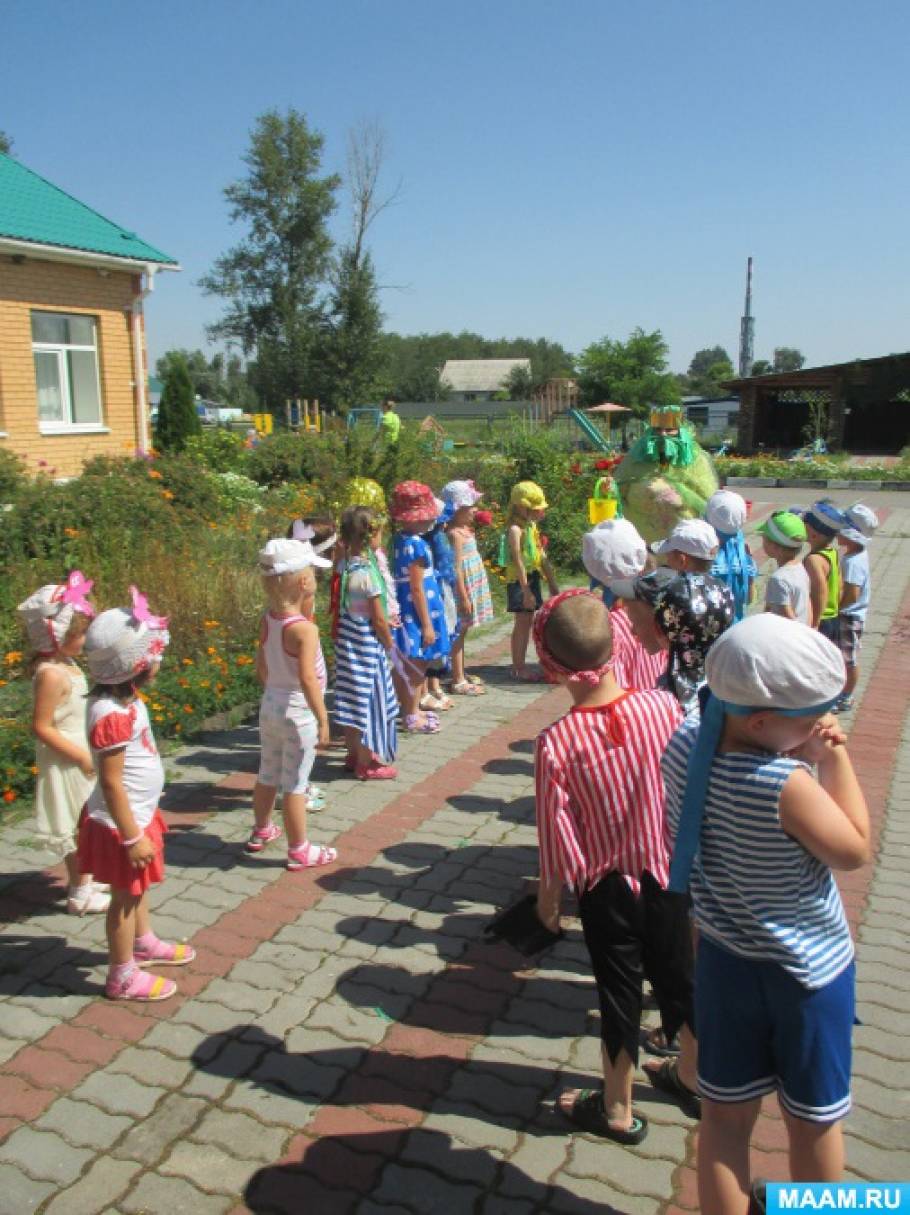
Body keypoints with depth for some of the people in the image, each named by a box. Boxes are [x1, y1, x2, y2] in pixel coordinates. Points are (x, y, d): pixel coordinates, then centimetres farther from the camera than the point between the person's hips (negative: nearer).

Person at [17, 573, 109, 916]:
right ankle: (80, 894, 18)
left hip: (81, 755, 9)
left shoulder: (67, 664, 4)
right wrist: (81, 756, -21)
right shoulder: (52, 674, -24)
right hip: (67, 763, -9)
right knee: (77, 825, 4)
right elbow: (41, 727, -24)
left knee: (84, 823, 21)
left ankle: (83, 877, 37)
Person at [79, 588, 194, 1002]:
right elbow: (111, 782, -28)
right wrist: (132, 837, -22)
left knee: (138, 887, 26)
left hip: (139, 816, 9)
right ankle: (122, 976, 24)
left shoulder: (126, 700, 0)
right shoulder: (112, 715, -31)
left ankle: (143, 943, 47)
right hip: (122, 824, -9)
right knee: (126, 895, 7)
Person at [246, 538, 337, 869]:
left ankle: (261, 831, 42)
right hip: (298, 712, -7)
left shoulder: (267, 619, -1)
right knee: (294, 785, 4)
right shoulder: (304, 628, -23)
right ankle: (299, 851, 17)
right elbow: (308, 678, -30)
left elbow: (261, 667, 9)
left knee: (268, 775, 23)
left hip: (270, 705, 7)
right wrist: (323, 720, -24)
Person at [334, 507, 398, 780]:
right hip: (367, 644, -8)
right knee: (368, 699, 4)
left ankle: (354, 754, 31)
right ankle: (367, 762, 16)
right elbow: (378, 619, -16)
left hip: (348, 639, 8)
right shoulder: (368, 573, -22)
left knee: (353, 698, 17)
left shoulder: (346, 565, 2)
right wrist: (390, 644, -1)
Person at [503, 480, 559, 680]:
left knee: (527, 623, 11)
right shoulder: (516, 529, -17)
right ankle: (518, 668, 5)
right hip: (519, 580, -8)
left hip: (533, 578, 8)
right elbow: (518, 561, -21)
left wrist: (552, 584, 17)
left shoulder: (532, 525, 10)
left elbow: (541, 557, 15)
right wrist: (526, 591, -22)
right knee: (522, 623, -3)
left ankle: (520, 665, 19)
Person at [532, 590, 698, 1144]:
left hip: (606, 887, -3)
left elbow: (557, 834, -15)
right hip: (669, 872, 3)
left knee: (620, 992, 15)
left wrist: (549, 895, 1)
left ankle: (618, 1109, 34)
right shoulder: (664, 705, -16)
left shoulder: (556, 742, -24)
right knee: (677, 977, 23)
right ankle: (693, 1078, 46)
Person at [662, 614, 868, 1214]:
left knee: (725, 1116, 20)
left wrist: (800, 752, -7)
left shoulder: (685, 745, -15)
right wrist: (835, 759, -16)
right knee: (814, 1121, 22)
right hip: (808, 970, -4)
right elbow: (856, 851, -18)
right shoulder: (785, 784, -33)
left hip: (724, 960, 5)